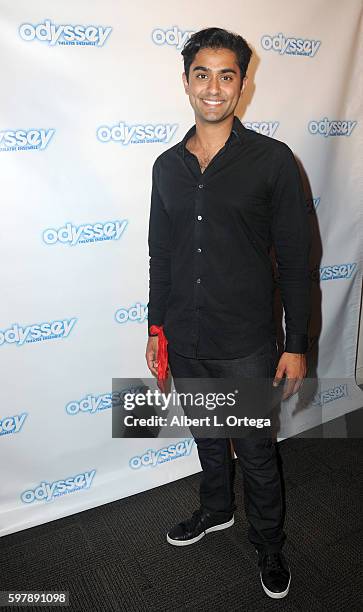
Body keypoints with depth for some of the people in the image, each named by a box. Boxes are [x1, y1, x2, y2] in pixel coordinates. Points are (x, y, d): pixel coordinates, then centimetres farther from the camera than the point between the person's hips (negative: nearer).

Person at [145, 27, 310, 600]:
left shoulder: (272, 159, -10)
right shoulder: (167, 166, 3)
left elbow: (295, 258, -8)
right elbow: (160, 255, 10)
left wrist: (296, 344, -9)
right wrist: (156, 328, 11)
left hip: (246, 343, -4)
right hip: (184, 340, 4)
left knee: (256, 451, 12)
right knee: (207, 435, 24)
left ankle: (269, 543, 39)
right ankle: (216, 509, 51)